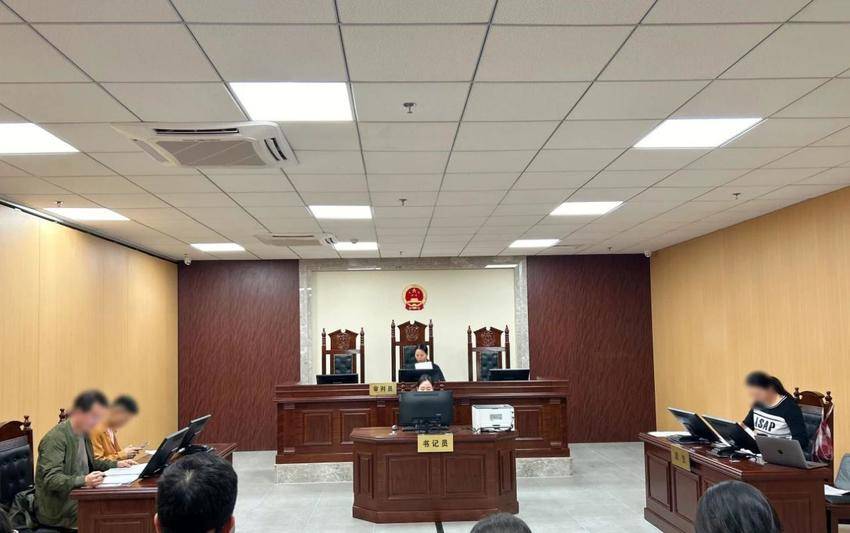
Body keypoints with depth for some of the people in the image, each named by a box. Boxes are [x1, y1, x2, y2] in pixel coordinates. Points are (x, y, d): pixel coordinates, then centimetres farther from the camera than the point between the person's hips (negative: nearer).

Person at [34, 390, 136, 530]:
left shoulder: (83, 433, 9)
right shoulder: (56, 438, -17)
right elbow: (51, 479, -24)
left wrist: (116, 464, 11)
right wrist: (84, 480, -39)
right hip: (57, 509, -8)